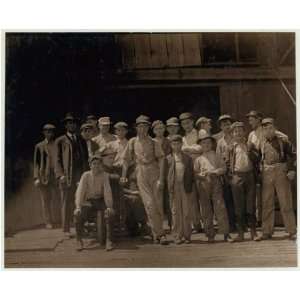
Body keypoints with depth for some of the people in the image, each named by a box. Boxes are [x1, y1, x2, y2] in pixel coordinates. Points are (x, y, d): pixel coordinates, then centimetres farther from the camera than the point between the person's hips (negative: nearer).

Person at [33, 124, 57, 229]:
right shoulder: (39, 146, 7)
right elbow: (36, 163, 3)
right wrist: (36, 178, -6)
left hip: (56, 176, 1)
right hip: (44, 176, -1)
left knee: (55, 200, -3)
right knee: (46, 200, 0)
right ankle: (48, 222, 5)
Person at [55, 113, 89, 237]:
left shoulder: (82, 140, 19)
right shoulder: (60, 141, 8)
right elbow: (57, 160, 3)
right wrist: (60, 175, -10)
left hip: (81, 176, 3)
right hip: (66, 177, -3)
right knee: (67, 203, 0)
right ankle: (66, 230, 6)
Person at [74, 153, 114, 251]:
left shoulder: (105, 175, -6)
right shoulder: (86, 175, -4)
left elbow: (107, 191, -15)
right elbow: (80, 191, -11)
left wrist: (109, 206, -30)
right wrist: (78, 207, -25)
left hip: (101, 201, -1)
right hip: (89, 201, 1)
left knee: (109, 213, -33)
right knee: (78, 215, -26)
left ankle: (109, 241, -27)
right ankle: (79, 241, -9)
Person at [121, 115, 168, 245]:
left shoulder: (153, 143, 2)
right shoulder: (132, 142, 5)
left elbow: (161, 161, -1)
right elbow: (127, 160, 12)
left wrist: (161, 179, -9)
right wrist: (123, 176, 5)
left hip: (154, 173, 0)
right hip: (141, 175, 0)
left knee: (158, 204, 2)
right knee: (150, 204, -8)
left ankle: (156, 234, 16)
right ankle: (159, 234, -3)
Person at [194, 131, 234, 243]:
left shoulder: (216, 156, 13)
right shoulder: (198, 159, 14)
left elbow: (223, 168, 5)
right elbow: (195, 173, 9)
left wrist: (213, 172, -10)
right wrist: (202, 175, -11)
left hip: (216, 183, -1)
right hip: (203, 184, 1)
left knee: (220, 207, -8)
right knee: (206, 211, 2)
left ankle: (226, 234, -6)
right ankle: (210, 235, 9)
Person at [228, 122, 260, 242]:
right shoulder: (231, 147, 8)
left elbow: (256, 158, -2)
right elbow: (228, 163, 8)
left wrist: (248, 149, -10)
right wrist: (230, 174, -4)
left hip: (249, 175, 1)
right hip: (237, 176, -1)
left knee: (251, 204, 1)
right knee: (239, 206, 2)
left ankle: (253, 232, 8)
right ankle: (241, 233, 8)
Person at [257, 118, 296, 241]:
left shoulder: (282, 140, 2)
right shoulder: (262, 144, 11)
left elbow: (292, 155, 1)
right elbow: (260, 159, 17)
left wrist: (291, 170, -9)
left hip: (281, 172, -3)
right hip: (267, 174, 4)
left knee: (286, 203, -1)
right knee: (267, 204, 6)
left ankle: (291, 232, 5)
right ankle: (267, 232, 13)